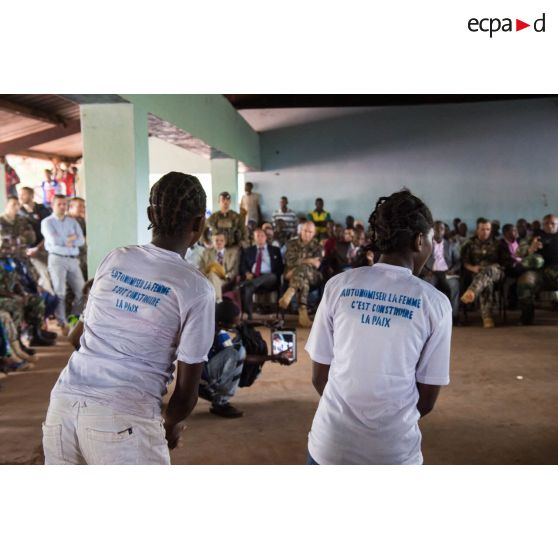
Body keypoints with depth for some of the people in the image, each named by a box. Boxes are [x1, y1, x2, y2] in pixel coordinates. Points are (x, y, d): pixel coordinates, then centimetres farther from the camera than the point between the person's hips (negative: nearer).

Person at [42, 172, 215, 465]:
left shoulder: (115, 258, 11)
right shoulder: (196, 288, -5)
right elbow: (187, 385, 0)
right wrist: (171, 425, 21)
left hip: (63, 402, 6)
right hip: (124, 416, -6)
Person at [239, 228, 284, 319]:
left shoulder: (275, 250, 18)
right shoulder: (248, 250, 23)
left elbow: (280, 267, 12)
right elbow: (243, 265, 15)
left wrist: (275, 275, -9)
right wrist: (247, 273, -7)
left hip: (269, 279, 0)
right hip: (252, 277, 1)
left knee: (272, 277, -37)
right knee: (247, 288, -34)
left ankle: (248, 283, -53)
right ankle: (249, 316, -33)